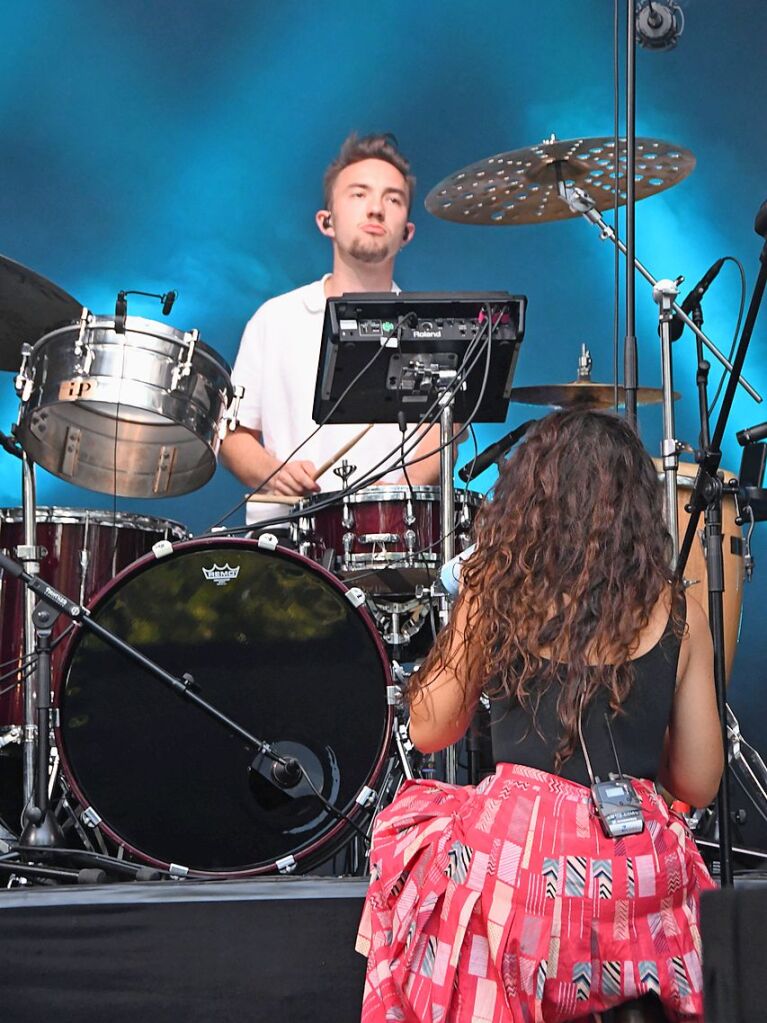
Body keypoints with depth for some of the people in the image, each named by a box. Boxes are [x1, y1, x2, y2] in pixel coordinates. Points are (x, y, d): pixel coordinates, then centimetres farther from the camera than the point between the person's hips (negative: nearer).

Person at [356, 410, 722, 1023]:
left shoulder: (497, 593, -3)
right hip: (637, 876, 2)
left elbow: (428, 732, 9)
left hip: (515, 854, -1)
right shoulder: (678, 615, 0)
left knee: (411, 820, 28)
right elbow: (698, 786, 4)